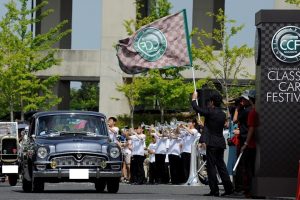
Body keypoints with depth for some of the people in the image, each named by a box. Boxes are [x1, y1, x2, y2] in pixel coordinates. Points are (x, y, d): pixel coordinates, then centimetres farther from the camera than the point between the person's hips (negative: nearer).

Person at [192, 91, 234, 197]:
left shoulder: (210, 111, -11)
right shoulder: (223, 114, 11)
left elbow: (197, 109, -6)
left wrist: (194, 99, 13)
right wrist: (204, 125, 37)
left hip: (212, 142, -7)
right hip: (221, 142, 7)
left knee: (211, 166, -4)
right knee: (221, 165, 13)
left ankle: (214, 190, -6)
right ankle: (229, 188, 11)